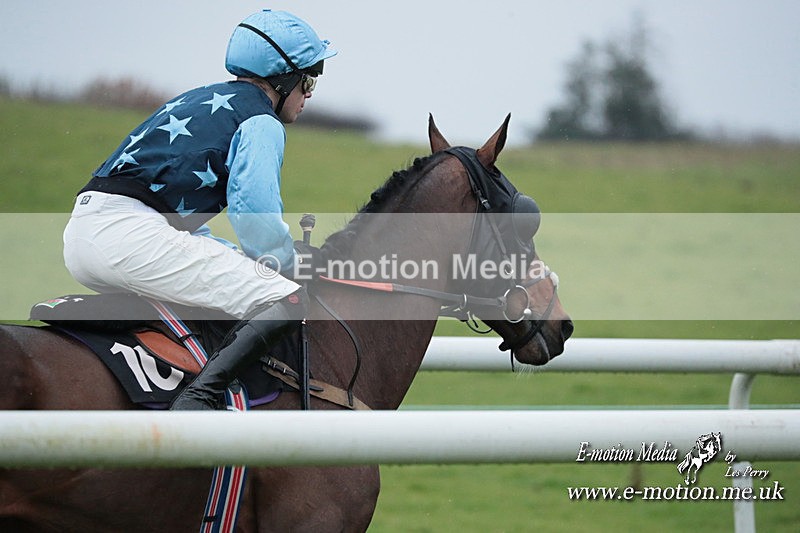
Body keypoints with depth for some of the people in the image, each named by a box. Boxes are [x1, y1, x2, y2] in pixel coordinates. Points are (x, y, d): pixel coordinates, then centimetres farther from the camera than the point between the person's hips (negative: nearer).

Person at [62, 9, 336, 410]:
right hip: (131, 233, -10)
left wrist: (229, 256, 26)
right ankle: (198, 398, -33)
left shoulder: (197, 101, 30)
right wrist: (288, 267, 8)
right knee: (285, 301, -14)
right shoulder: (260, 121, 3)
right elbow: (255, 215, -11)